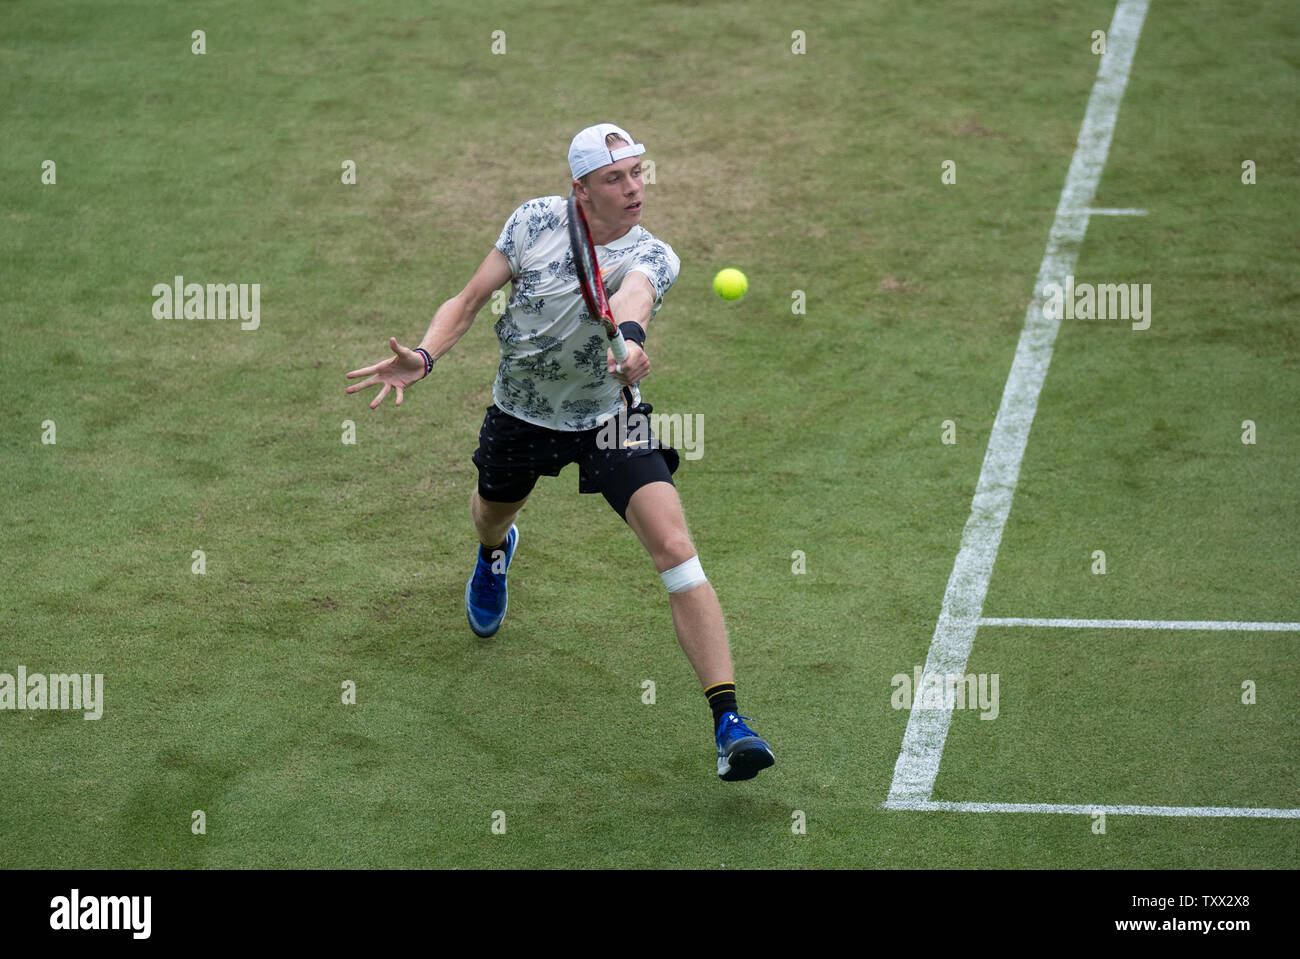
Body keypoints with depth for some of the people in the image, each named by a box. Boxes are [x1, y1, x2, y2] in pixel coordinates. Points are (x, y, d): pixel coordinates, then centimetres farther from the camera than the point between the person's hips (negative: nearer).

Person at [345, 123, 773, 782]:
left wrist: (629, 338, -67)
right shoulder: (536, 220, -13)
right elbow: (471, 299, -7)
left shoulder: (652, 256, -20)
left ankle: (728, 723, -25)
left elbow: (633, 295, -45)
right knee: (491, 514, 28)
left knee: (674, 548, -22)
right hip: (520, 412, 3)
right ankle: (496, 552, 72)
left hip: (610, 418, -3)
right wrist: (423, 357, -24)